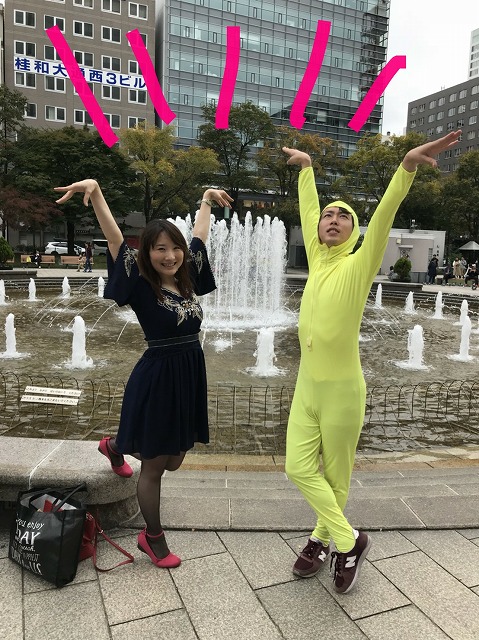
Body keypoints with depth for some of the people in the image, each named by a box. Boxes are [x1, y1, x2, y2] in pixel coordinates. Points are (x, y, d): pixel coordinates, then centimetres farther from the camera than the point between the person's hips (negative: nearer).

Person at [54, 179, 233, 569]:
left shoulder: (186, 279, 3)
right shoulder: (140, 283, -11)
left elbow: (200, 236, 16)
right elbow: (115, 240, -22)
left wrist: (206, 200, 27)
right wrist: (95, 192, -34)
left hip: (190, 376, 7)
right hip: (157, 378, -7)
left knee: (173, 460, 22)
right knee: (153, 466, 9)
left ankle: (115, 446, 49)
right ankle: (153, 537, 32)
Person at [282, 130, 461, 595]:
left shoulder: (359, 264, -8)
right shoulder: (317, 259, 5)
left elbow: (384, 215, -22)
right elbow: (307, 210, 17)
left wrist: (407, 166, -33)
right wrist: (306, 166, 27)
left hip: (342, 390, -5)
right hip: (306, 385, 5)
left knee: (336, 474, 10)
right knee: (299, 467, 5)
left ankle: (323, 540, 31)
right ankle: (347, 540, 24)